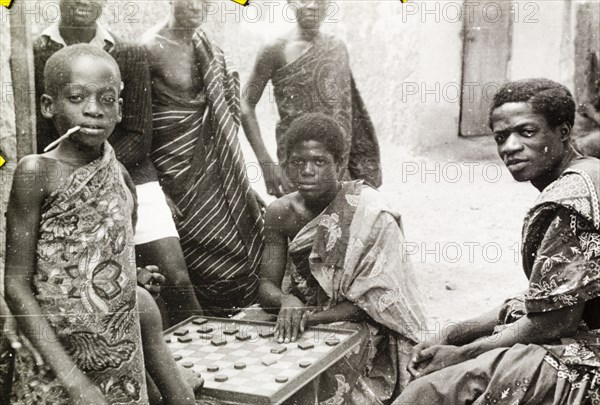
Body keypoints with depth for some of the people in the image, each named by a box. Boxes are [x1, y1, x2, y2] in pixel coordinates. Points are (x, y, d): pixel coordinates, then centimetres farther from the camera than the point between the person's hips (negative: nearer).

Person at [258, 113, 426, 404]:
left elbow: (373, 303, -17)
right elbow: (266, 285, -2)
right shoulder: (280, 214, -2)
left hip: (357, 325, -4)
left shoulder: (370, 215, -17)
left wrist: (311, 317, -27)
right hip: (301, 313, 5)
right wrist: (286, 301, -26)